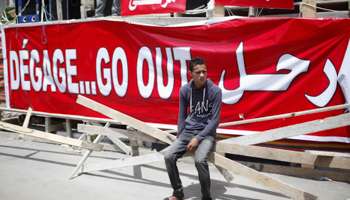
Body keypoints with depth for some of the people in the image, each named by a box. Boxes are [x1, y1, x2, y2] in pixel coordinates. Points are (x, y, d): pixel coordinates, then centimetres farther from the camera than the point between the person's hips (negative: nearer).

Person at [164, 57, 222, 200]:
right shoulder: (185, 90, 2)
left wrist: (197, 139, -16)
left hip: (207, 132, -4)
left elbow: (215, 120, -8)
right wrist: (179, 138, 1)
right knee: (168, 157, -16)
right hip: (188, 130, 4)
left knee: (200, 160, -31)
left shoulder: (215, 91, -9)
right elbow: (182, 116, 12)